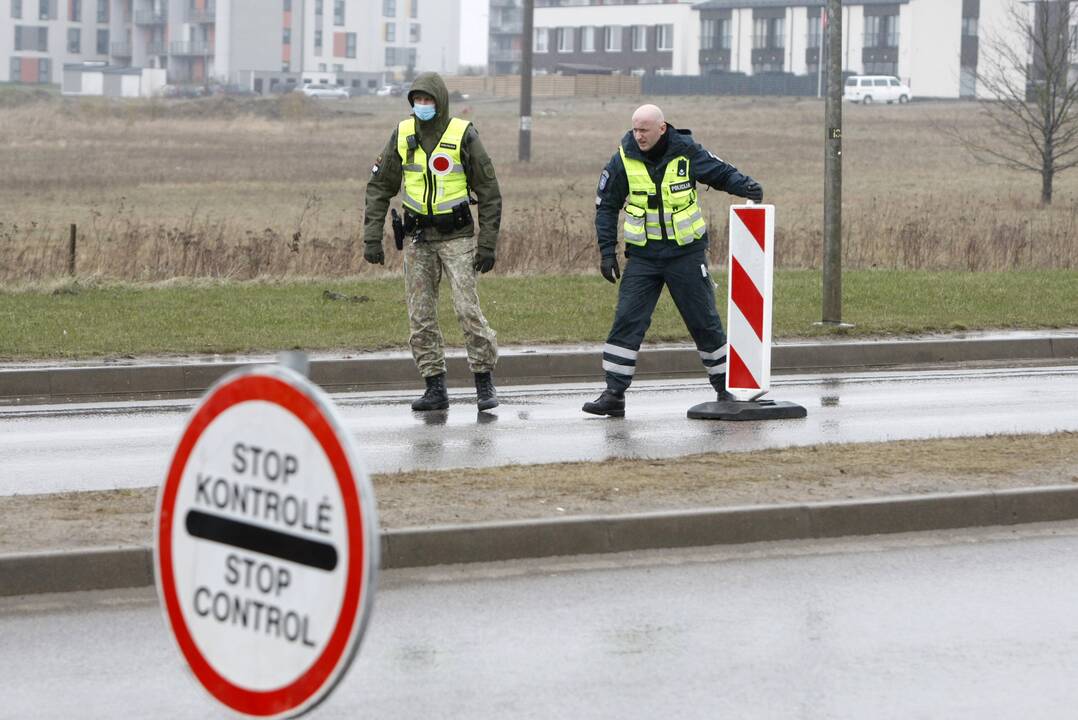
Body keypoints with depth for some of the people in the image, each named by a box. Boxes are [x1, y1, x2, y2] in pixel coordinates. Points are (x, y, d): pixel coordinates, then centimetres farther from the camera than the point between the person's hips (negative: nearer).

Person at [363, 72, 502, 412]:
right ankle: (435, 387, 9)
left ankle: (484, 381, 1)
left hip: (456, 235, -4)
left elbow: (488, 192, -4)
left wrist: (488, 244, -9)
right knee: (420, 316, 2)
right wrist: (372, 237, 0)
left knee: (467, 308, -11)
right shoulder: (402, 135, 3)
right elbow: (379, 187, 9)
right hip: (417, 237, 4)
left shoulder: (463, 135, -8)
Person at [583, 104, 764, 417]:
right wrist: (607, 251, -2)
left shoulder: (687, 153, -8)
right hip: (643, 256, 1)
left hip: (686, 253, -1)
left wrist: (745, 185, -16)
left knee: (704, 321, 5)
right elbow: (606, 206, 3)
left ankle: (725, 388, 19)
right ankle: (613, 394, -5)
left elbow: (722, 173, 6)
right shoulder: (624, 159, -5)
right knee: (627, 320, -8)